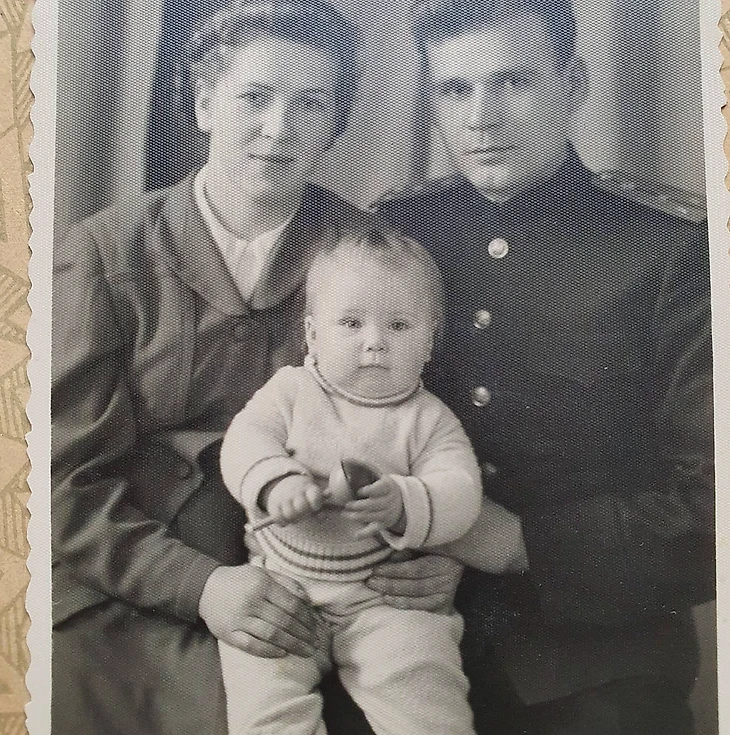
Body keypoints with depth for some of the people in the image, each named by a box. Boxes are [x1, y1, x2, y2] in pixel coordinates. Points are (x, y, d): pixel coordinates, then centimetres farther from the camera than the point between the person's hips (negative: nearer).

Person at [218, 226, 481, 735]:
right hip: (281, 581, 1)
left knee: (418, 676, -17)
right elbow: (245, 440, -6)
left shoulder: (429, 419, -1)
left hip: (386, 593, -1)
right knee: (261, 681, -16)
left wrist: (403, 504, -31)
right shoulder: (291, 390, 4)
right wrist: (275, 482, -27)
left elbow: (460, 494, -11)